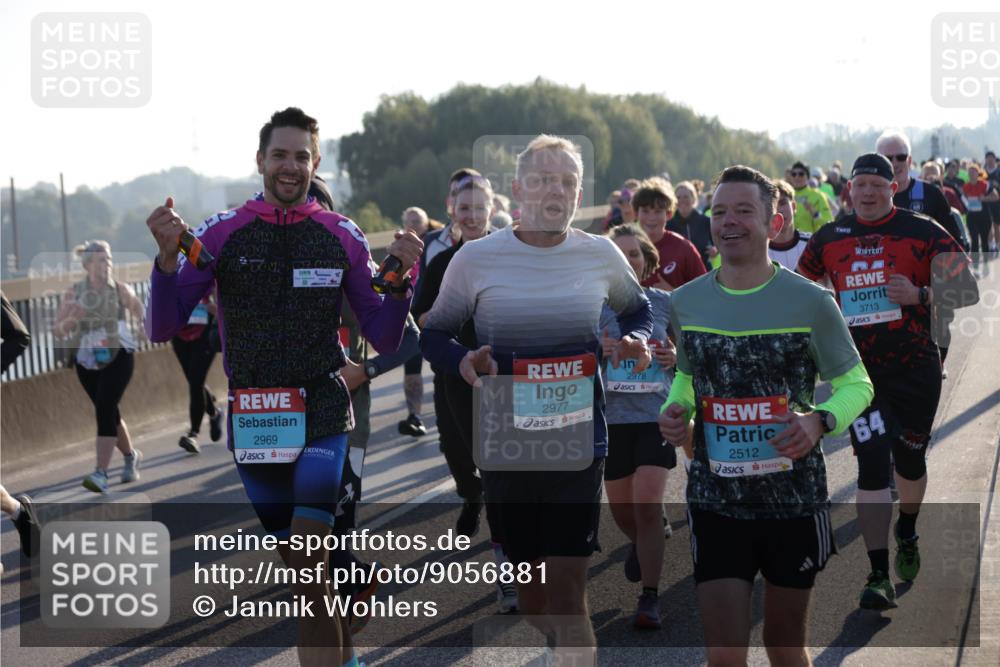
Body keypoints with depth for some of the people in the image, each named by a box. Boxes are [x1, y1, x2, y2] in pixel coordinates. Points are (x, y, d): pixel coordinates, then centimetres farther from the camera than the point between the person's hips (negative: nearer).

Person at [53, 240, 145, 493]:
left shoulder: (120, 290, -4)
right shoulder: (73, 294, -2)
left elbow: (141, 313, 6)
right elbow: (57, 330, -2)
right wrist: (69, 321, -23)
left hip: (118, 358, -3)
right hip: (87, 361, 3)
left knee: (105, 410, -15)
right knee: (109, 412, 12)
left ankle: (101, 473, -19)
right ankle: (131, 455, 38)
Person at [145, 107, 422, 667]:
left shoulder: (343, 237, 2)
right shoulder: (223, 234, 1)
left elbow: (384, 339, 4)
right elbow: (164, 328, -2)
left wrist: (399, 279, -12)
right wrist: (168, 256, -16)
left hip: (323, 412, -2)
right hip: (253, 420, 2)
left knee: (307, 557, -16)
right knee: (298, 565, 11)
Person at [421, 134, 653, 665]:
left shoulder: (601, 255, 0)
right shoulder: (476, 258, -5)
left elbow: (636, 309, 20)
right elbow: (434, 334, 5)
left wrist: (635, 342, -2)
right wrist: (462, 361, -16)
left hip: (580, 440, 0)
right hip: (505, 442, 0)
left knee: (567, 587, -7)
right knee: (528, 578, 12)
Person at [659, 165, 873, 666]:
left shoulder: (810, 302, -8)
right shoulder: (685, 302, 2)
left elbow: (856, 384, -1)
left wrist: (820, 420, -22)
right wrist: (675, 409, -4)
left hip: (795, 498, -1)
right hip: (714, 500, 2)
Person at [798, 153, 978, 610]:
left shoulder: (923, 233, -5)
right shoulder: (827, 240, 4)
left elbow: (967, 291, -9)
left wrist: (920, 294, -24)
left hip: (916, 369, 0)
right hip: (860, 371, 0)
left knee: (910, 460, 15)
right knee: (873, 466, -10)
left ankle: (906, 533, 46)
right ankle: (879, 577, -8)